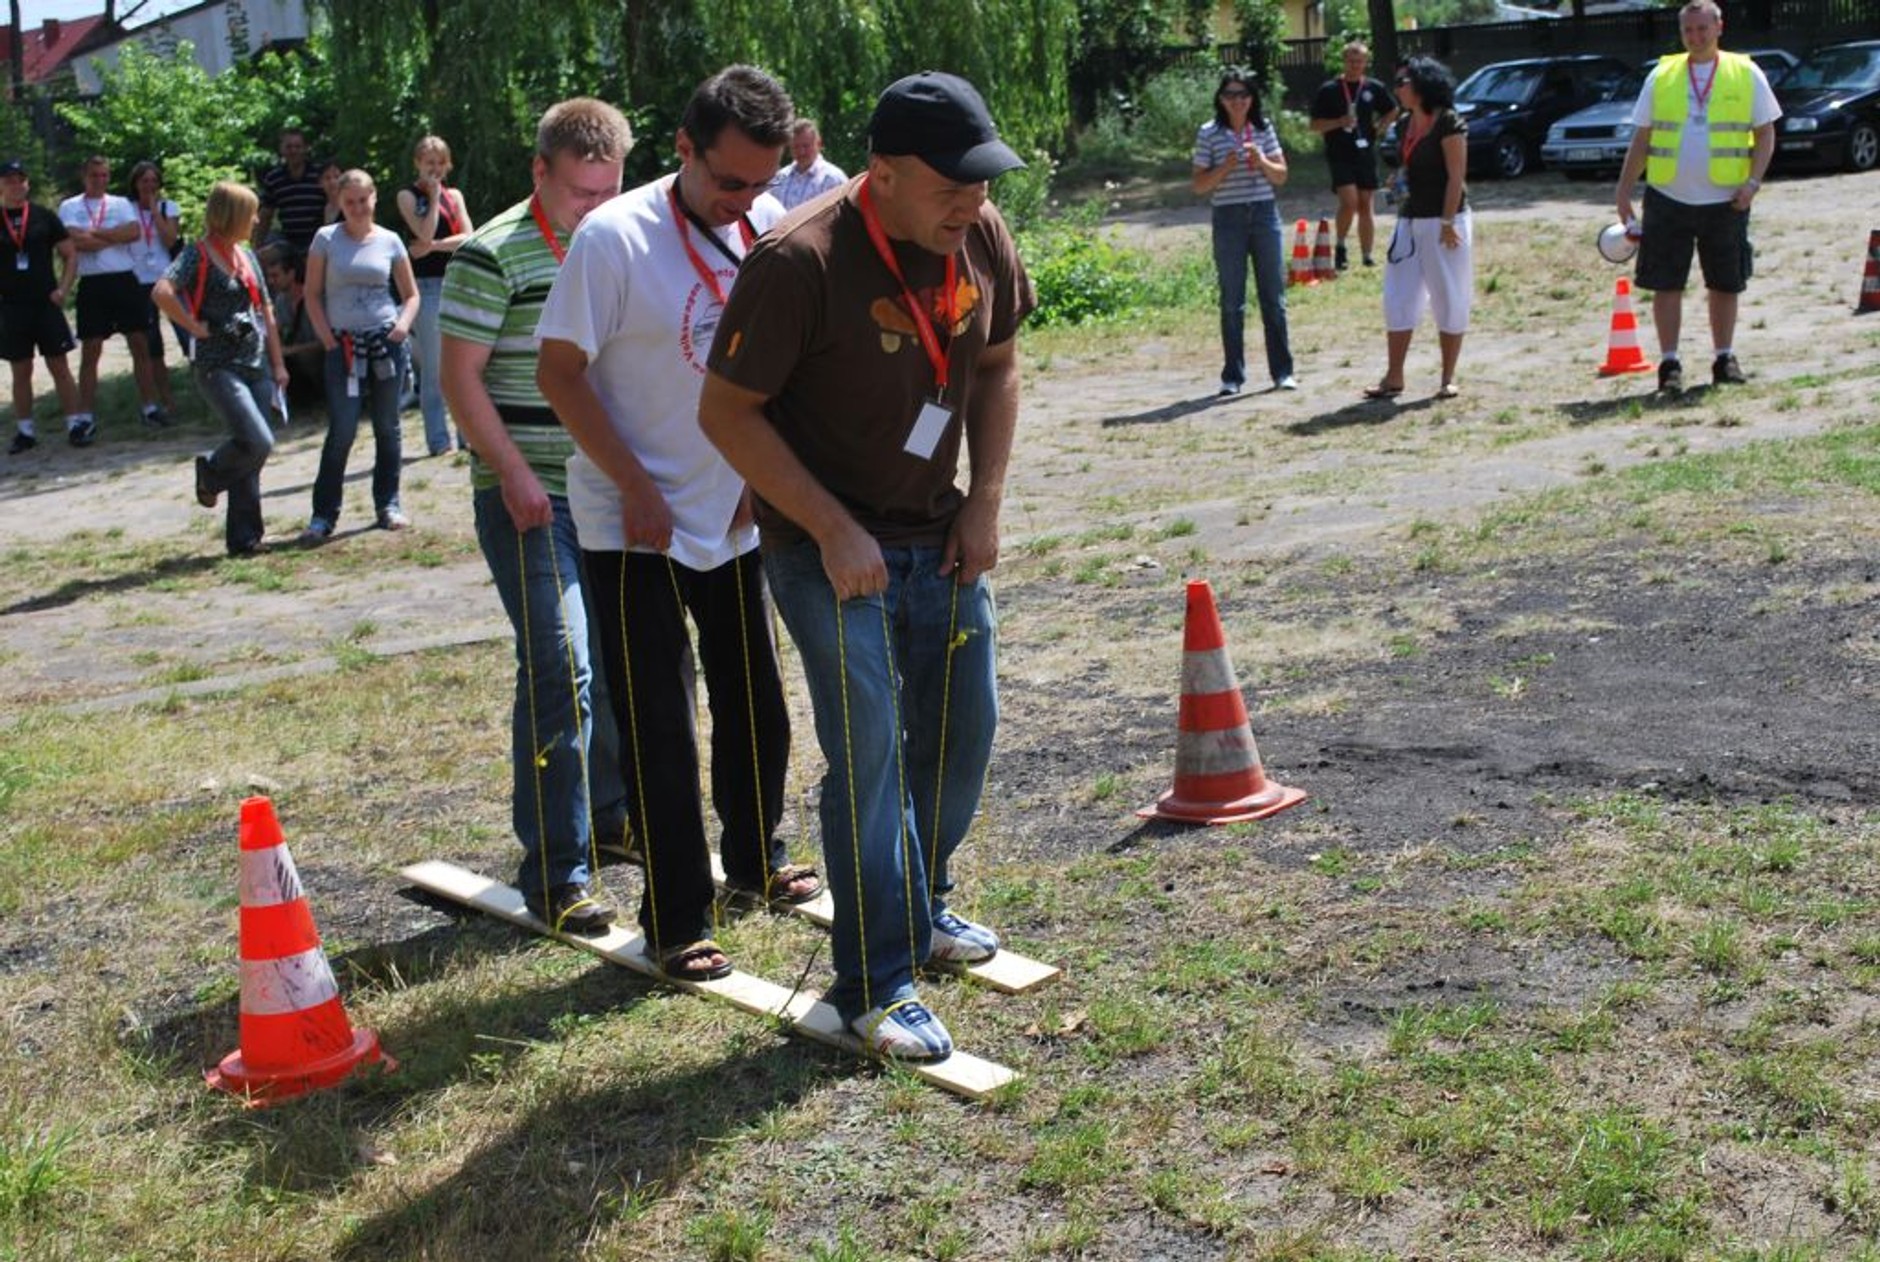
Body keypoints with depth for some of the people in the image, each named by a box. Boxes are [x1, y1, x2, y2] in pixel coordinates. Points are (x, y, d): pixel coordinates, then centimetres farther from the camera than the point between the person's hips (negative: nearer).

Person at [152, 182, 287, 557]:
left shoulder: (247, 256, 14)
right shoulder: (197, 255, -8)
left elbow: (266, 311, 19)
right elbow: (161, 292, -24)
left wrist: (278, 364, 15)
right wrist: (195, 326, -16)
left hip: (256, 364, 7)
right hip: (218, 366, -7)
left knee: (252, 451, 5)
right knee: (258, 442, -18)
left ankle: (244, 538, 12)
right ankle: (210, 473, 14)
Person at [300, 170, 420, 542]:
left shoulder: (389, 241, 5)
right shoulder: (326, 239, 1)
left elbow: (411, 294, 11)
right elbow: (312, 295, 3)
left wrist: (404, 324, -8)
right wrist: (328, 340, -5)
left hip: (387, 342, 2)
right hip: (344, 346, -2)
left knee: (387, 427, 8)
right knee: (342, 431, -7)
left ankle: (388, 504, 19)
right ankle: (323, 515, 0)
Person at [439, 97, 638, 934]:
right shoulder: (494, 255, -9)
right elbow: (460, 378, -10)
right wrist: (514, 475, -17)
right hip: (531, 497, -7)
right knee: (560, 670, -11)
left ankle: (608, 810, 35)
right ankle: (553, 872, -4)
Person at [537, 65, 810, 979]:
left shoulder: (771, 228, -2)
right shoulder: (616, 237, -17)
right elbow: (560, 374, -14)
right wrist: (637, 489, -17)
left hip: (734, 519, 5)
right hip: (635, 527, -5)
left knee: (755, 705, 17)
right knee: (658, 729, 0)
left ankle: (755, 860, 38)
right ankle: (676, 923, 12)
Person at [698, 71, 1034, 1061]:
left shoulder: (981, 238, -5)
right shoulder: (799, 262, -24)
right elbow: (727, 412, -19)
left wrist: (985, 502, 0)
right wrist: (834, 532, -21)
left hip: (940, 538, 7)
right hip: (829, 546, -6)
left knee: (962, 730, 14)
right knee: (867, 748, -10)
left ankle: (920, 904, 37)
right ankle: (874, 985, 2)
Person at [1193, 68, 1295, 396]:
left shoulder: (1264, 129, 7)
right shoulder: (1209, 133, 0)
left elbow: (1281, 175, 8)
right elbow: (1199, 184, -1)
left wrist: (1262, 161, -11)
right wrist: (1226, 167, -16)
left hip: (1265, 213, 2)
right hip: (1229, 218, -2)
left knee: (1274, 296, 4)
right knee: (1232, 301, 3)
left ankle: (1282, 371, 11)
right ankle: (1233, 375, 10)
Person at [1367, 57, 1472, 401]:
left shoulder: (1448, 122, -11)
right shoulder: (1409, 123, 11)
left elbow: (1456, 176, -15)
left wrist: (1448, 222, -19)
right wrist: (1398, 179, 6)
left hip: (1444, 220, -8)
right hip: (1411, 219, 8)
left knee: (1449, 300, 1)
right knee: (1398, 298, 4)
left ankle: (1448, 379, 9)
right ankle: (1394, 377, 9)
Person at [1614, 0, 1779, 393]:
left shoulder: (1747, 75, 3)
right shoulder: (1661, 76, 5)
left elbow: (1765, 134, 5)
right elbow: (1641, 139, 9)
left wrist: (1753, 181, -9)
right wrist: (1624, 192, 4)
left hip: (1725, 200, 0)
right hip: (1668, 199, 0)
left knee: (1725, 284, 8)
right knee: (1666, 284, -1)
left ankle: (1724, 359, 21)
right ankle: (1669, 363, 8)